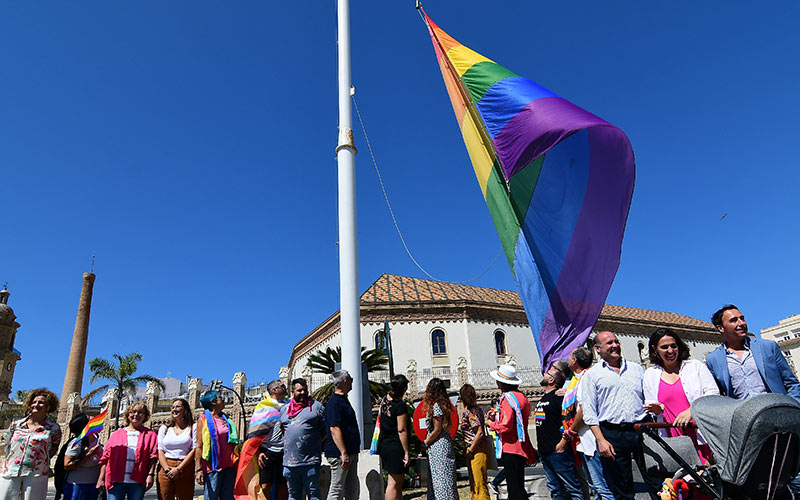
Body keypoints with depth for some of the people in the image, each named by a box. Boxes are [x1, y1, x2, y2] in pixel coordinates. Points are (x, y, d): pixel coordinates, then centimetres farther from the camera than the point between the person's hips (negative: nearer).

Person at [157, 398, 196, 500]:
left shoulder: (193, 427, 6)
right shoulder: (164, 428, 16)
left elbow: (194, 450, -3)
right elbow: (160, 451, 7)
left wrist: (178, 469, -11)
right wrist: (167, 469, -9)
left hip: (185, 469, -2)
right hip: (165, 468, 2)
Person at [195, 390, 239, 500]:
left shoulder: (225, 419, 15)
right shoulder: (203, 419, 0)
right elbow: (198, 446, -6)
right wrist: (198, 469, -14)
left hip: (228, 466, 5)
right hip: (213, 466, -5)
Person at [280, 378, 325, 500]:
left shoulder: (317, 406, 3)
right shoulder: (284, 410, 14)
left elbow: (326, 430, 4)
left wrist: (313, 442, 2)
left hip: (310, 462, -4)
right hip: (289, 462, 4)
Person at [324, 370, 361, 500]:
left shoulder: (343, 400, 17)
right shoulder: (334, 403, -15)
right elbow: (334, 429, -22)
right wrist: (344, 453, -24)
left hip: (351, 453, 10)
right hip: (339, 454, -10)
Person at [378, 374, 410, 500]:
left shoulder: (384, 400, 6)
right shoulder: (400, 405, -18)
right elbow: (401, 431, -18)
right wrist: (406, 452, -14)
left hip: (384, 444, 8)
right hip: (396, 447, -8)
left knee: (398, 483, 18)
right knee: (393, 484, -2)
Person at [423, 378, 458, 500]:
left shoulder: (436, 406, -18)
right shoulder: (444, 404, 8)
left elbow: (437, 430, -17)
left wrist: (425, 443, -6)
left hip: (438, 446, -9)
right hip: (446, 443, 9)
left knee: (441, 479, -2)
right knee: (446, 480, 15)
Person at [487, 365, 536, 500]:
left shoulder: (509, 398, -16)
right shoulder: (520, 396, 14)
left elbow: (506, 426, -22)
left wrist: (491, 424, -4)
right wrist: (496, 417, 13)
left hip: (511, 449, -10)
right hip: (520, 448, 10)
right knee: (517, 487, 16)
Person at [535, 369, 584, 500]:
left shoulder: (559, 397, -11)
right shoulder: (542, 399, 17)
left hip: (558, 451, -9)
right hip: (544, 452, 9)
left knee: (571, 487, -3)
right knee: (554, 488, 13)